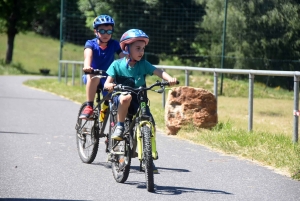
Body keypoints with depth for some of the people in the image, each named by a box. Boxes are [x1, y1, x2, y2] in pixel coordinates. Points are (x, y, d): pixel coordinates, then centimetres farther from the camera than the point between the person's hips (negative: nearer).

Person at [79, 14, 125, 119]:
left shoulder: (114, 44, -7)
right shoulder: (91, 44, -11)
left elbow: (124, 57, -20)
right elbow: (88, 55, -32)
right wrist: (87, 66, -54)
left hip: (108, 79, 2)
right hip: (92, 78, -2)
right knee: (93, 76, -36)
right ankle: (89, 107, -30)